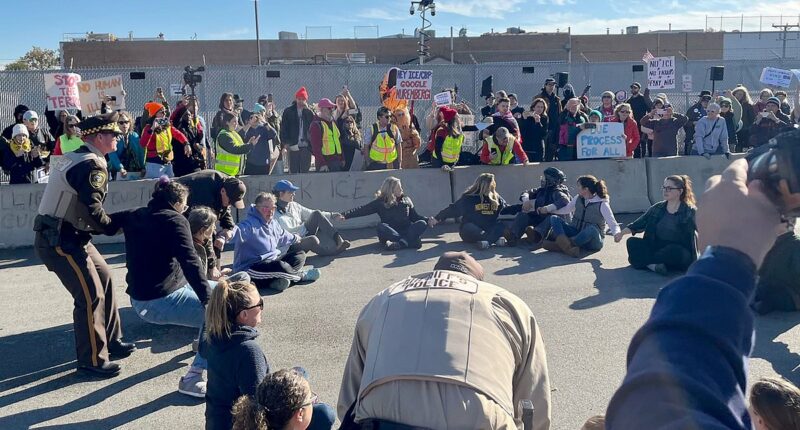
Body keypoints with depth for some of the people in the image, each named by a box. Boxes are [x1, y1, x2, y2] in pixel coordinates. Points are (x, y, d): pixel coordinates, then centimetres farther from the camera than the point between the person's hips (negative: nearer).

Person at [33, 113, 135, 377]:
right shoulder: (93, 164, -18)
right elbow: (91, 209, -25)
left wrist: (110, 224, 4)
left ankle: (111, 342, 26)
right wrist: (113, 227, -8)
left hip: (68, 236, 10)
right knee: (91, 295, -9)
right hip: (58, 242, -10)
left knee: (104, 280, 16)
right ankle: (92, 360, 1)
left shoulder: (75, 158, 14)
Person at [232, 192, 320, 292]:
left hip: (272, 262, 10)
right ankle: (301, 275, -1)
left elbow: (282, 235, 33)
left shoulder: (273, 223, 11)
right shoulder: (250, 225, -19)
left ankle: (278, 280, -18)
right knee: (281, 267, -36)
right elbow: (236, 232, -39)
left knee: (300, 255, 10)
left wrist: (294, 238, 50)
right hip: (250, 269, -10)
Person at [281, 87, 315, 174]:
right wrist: (286, 142, -3)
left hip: (306, 146, 0)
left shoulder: (309, 112, 7)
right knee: (293, 171, 3)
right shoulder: (288, 111, 6)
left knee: (305, 171, 4)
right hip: (293, 146, 0)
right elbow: (283, 128, 3)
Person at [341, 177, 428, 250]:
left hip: (407, 231, 2)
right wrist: (345, 215, -16)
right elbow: (362, 210, -3)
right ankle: (411, 240, -41)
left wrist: (428, 220, -1)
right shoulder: (380, 202, 5)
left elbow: (415, 217, 16)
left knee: (422, 223, -23)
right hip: (391, 232, -2)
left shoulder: (406, 200, 15)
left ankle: (401, 243, -45)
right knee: (381, 227, -32)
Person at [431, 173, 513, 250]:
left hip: (489, 230, 3)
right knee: (467, 228, -36)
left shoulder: (496, 198, 9)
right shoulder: (468, 198, -4)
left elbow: (507, 209, 20)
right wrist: (437, 219, -8)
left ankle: (486, 241, -49)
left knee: (503, 225, -24)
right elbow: (453, 209, -3)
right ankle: (496, 239, -50)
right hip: (470, 231, -3)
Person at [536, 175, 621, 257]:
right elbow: (566, 209, 20)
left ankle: (558, 245, -39)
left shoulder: (602, 204, -10)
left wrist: (616, 233, -37)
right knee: (554, 218, -13)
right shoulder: (578, 198, 6)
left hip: (593, 241, -5)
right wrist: (547, 208, 12)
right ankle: (568, 247, -40)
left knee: (592, 229, -39)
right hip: (576, 234, 5)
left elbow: (612, 223, -16)